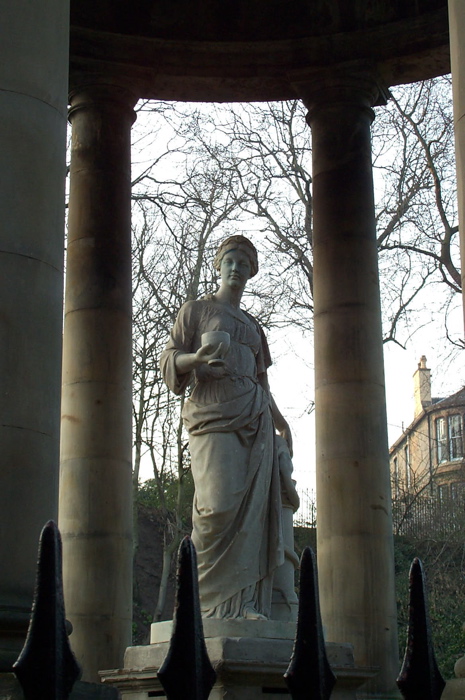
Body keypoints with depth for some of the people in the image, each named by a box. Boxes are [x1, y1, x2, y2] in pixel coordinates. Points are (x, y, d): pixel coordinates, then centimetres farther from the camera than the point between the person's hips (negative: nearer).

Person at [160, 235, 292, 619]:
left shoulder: (253, 326, 26)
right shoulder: (196, 310, 13)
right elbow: (170, 359, 4)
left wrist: (280, 423, 20)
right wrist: (197, 358, -18)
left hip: (255, 424, 5)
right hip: (215, 418, -5)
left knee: (253, 511, -7)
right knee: (219, 506, -19)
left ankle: (242, 602, -10)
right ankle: (209, 596, -9)